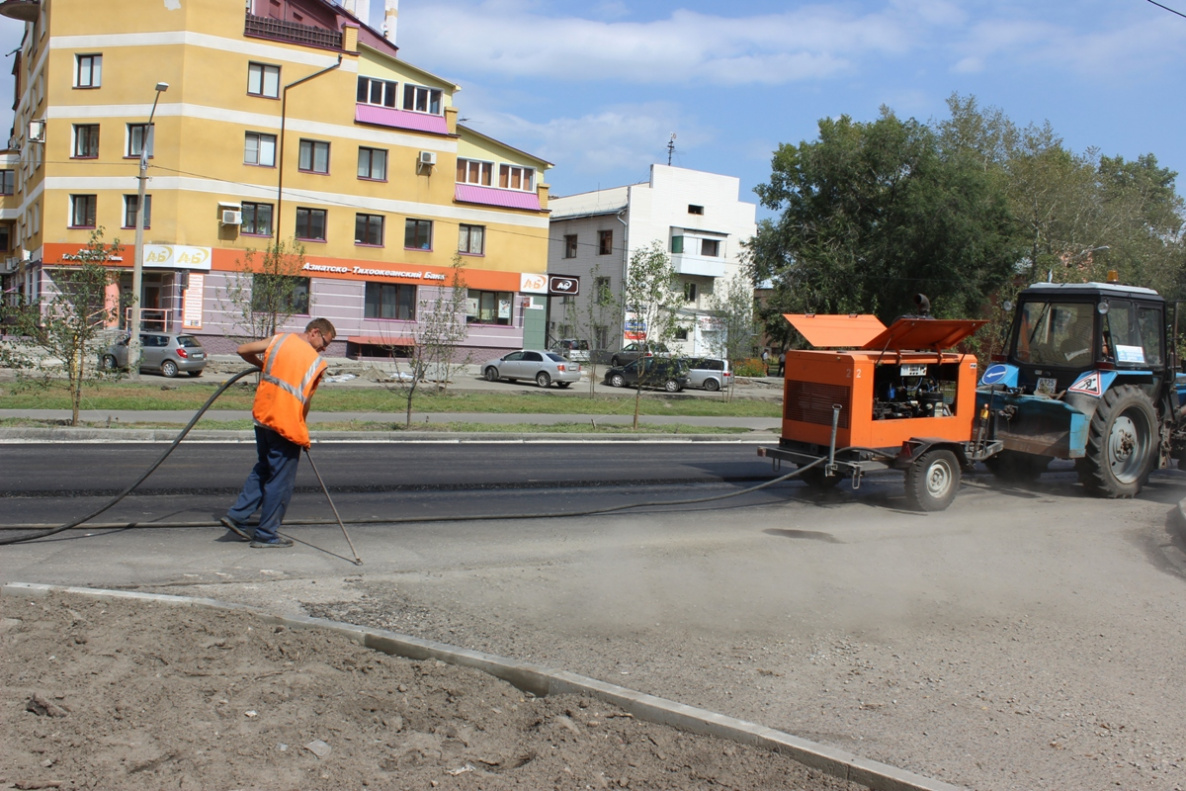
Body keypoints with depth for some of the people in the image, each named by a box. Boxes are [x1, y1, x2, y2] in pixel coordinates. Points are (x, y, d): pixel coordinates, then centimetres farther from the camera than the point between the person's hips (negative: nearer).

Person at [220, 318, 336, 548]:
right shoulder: (317, 363, -8)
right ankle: (266, 535, 11)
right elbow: (305, 400, -5)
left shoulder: (280, 339, 3)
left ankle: (237, 515, 22)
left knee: (263, 468, 25)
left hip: (262, 416, 6)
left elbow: (243, 350, 7)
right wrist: (300, 428, 10)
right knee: (281, 480, 5)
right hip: (287, 424, -6)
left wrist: (262, 365, 25)